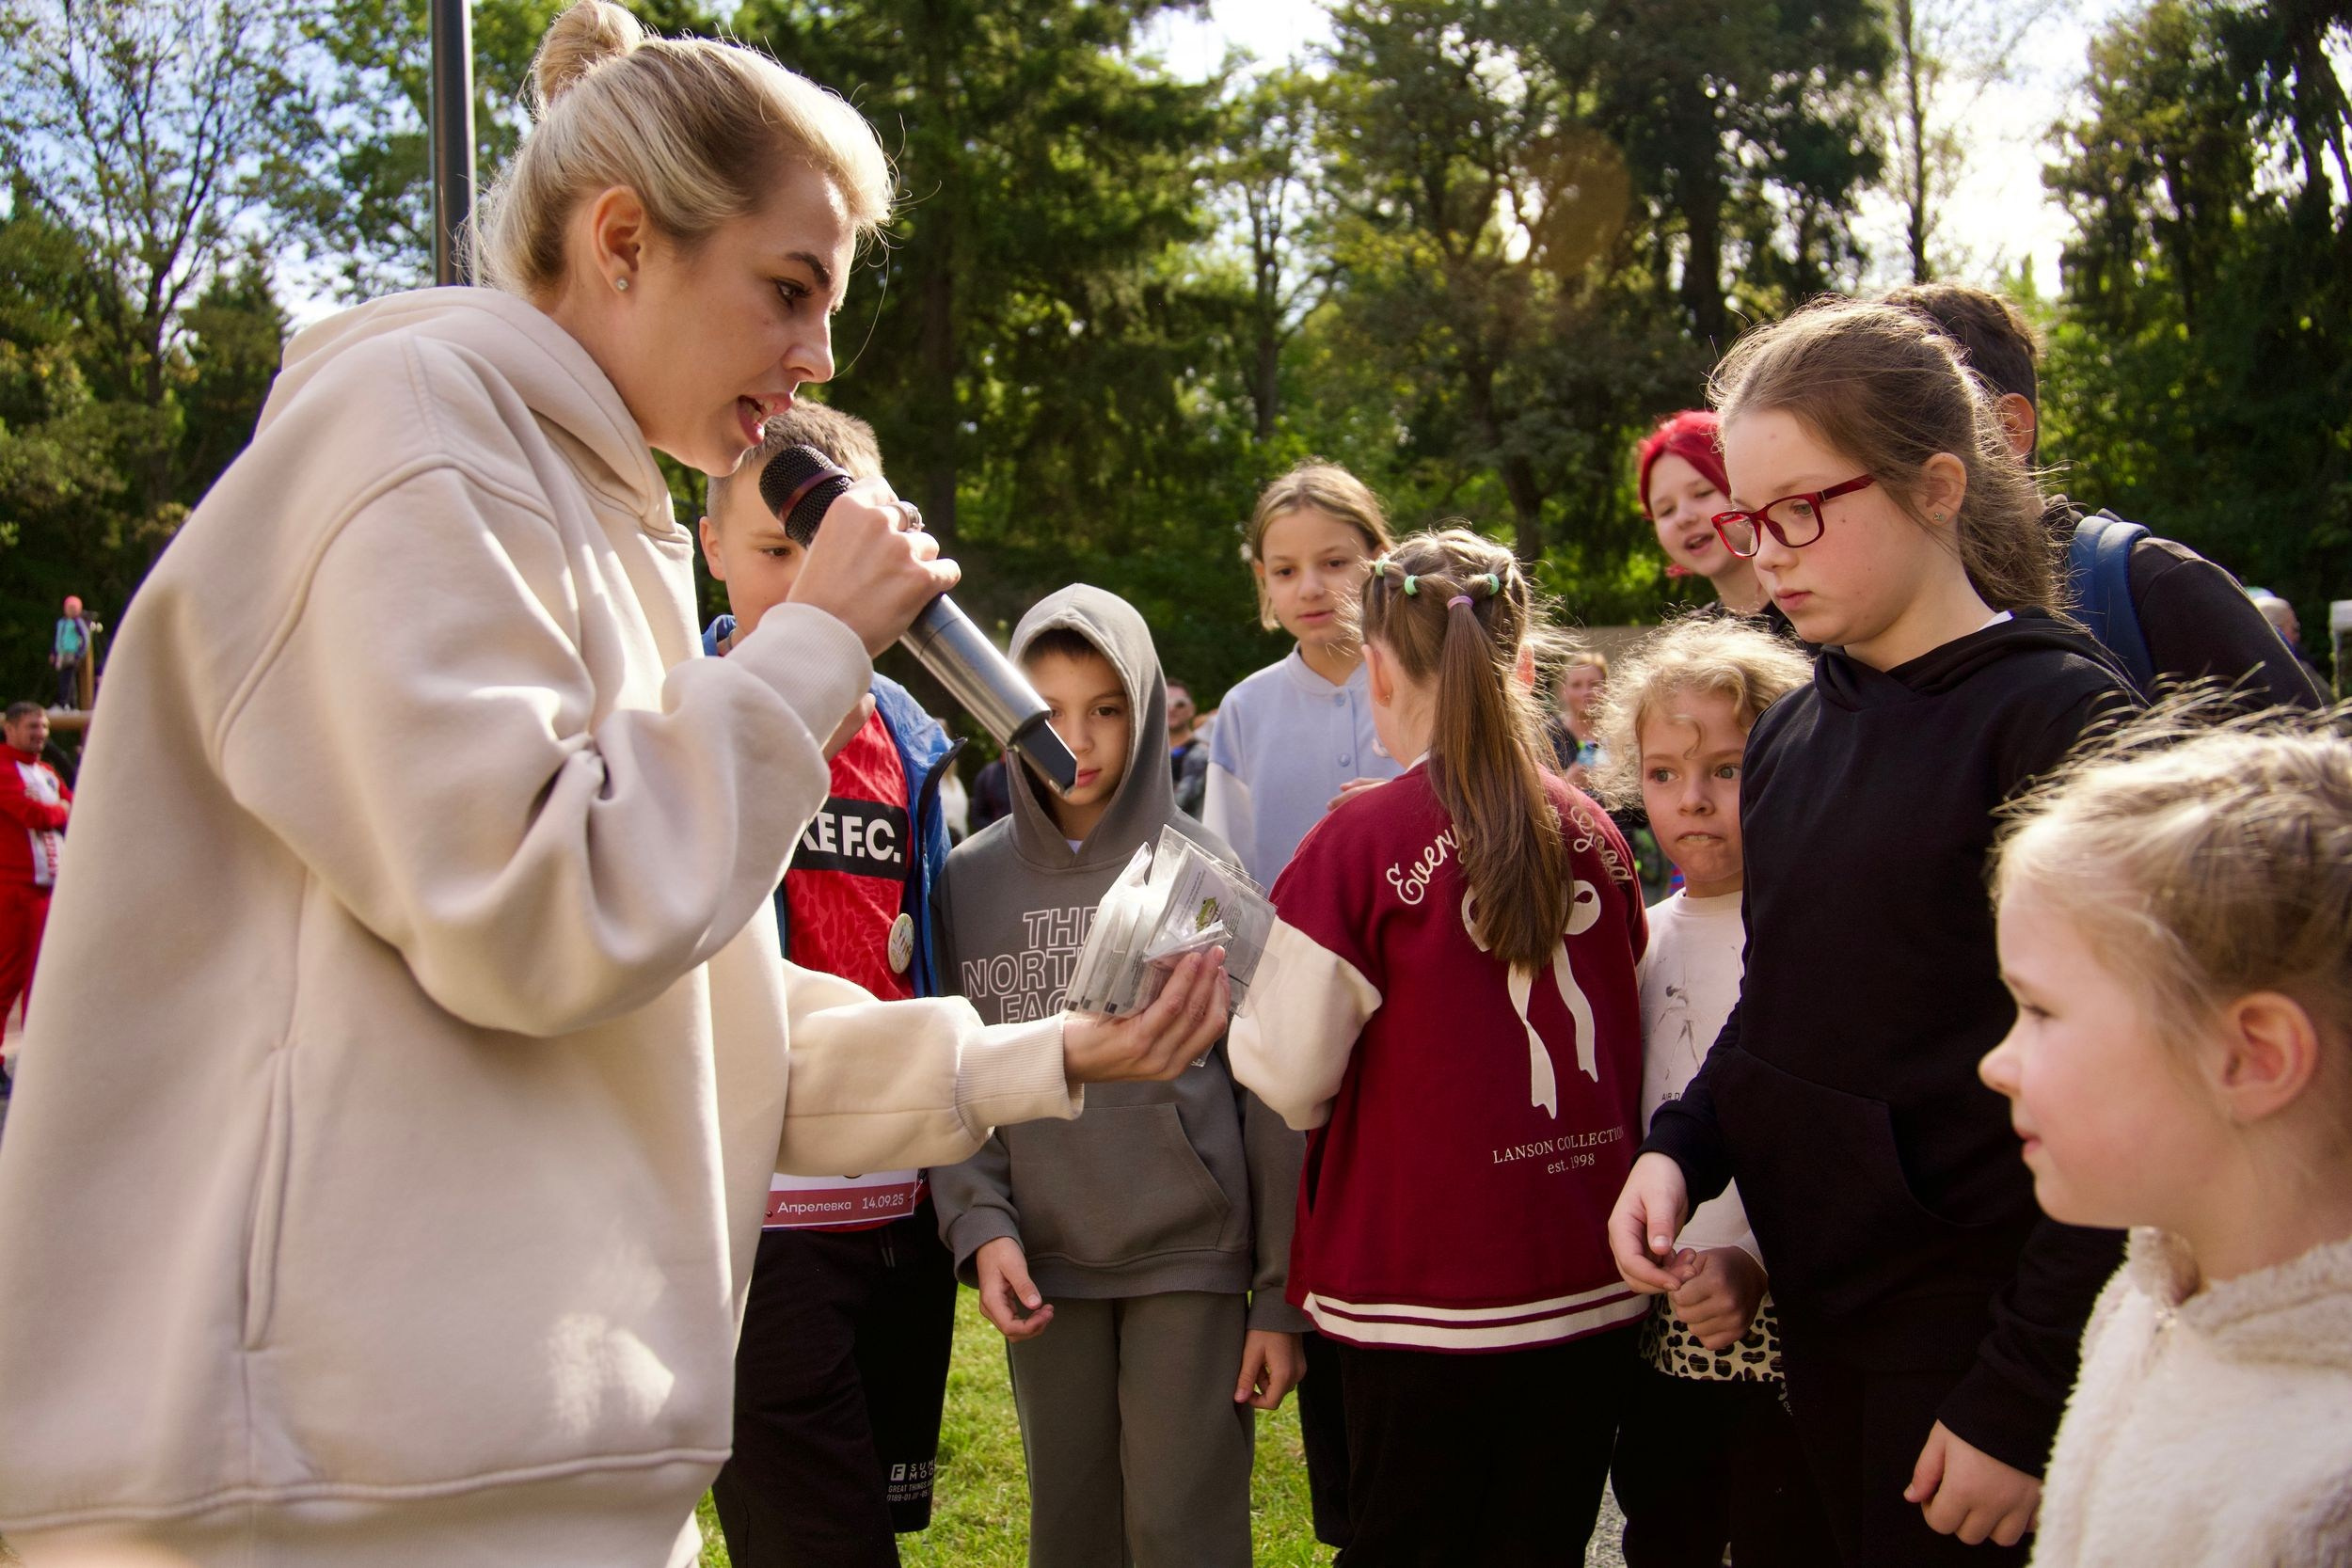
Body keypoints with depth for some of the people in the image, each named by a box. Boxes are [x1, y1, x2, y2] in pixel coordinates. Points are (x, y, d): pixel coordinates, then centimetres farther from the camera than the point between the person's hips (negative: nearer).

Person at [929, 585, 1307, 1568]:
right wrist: (979, 1225, -10)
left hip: (1193, 1260, -2)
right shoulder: (972, 882, 3)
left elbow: (1271, 1095, -2)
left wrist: (1282, 1297, -4)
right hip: (1044, 1266, 2)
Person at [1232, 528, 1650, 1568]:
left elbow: (1291, 1079, -10)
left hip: (1427, 1295, -4)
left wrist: (1235, 1013, 9)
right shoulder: (1596, 835, -1)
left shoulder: (1361, 841, -14)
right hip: (1592, 1289, 4)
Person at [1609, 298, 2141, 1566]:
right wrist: (1681, 1148, -1)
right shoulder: (1792, 732, 8)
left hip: (1975, 1321, -6)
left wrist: (2025, 1399, -17)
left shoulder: (2063, 722, -14)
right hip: (1819, 1314, 7)